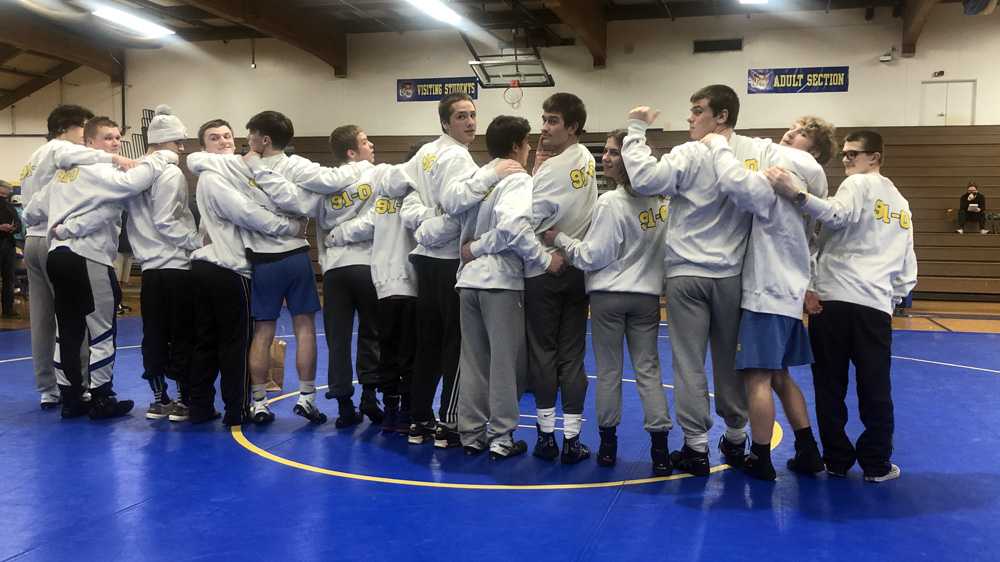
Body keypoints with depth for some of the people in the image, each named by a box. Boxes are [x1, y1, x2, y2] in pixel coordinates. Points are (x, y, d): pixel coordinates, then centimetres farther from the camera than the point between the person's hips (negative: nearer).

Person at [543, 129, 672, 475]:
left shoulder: (611, 202, -13)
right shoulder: (659, 198, 4)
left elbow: (593, 256, -12)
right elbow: (661, 247, 12)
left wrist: (559, 239, -3)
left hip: (609, 295, -4)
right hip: (647, 294, 4)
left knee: (608, 371, 8)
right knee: (648, 370, 5)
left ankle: (608, 444, 17)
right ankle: (660, 450, -1)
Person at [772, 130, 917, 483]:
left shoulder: (858, 184, 2)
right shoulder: (902, 204, 24)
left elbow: (838, 216, -22)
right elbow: (907, 266, 22)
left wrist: (794, 194, -31)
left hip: (834, 299, -5)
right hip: (877, 305, 5)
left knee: (830, 387, 6)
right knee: (876, 390, 9)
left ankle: (837, 460, 12)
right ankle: (876, 464, 15)